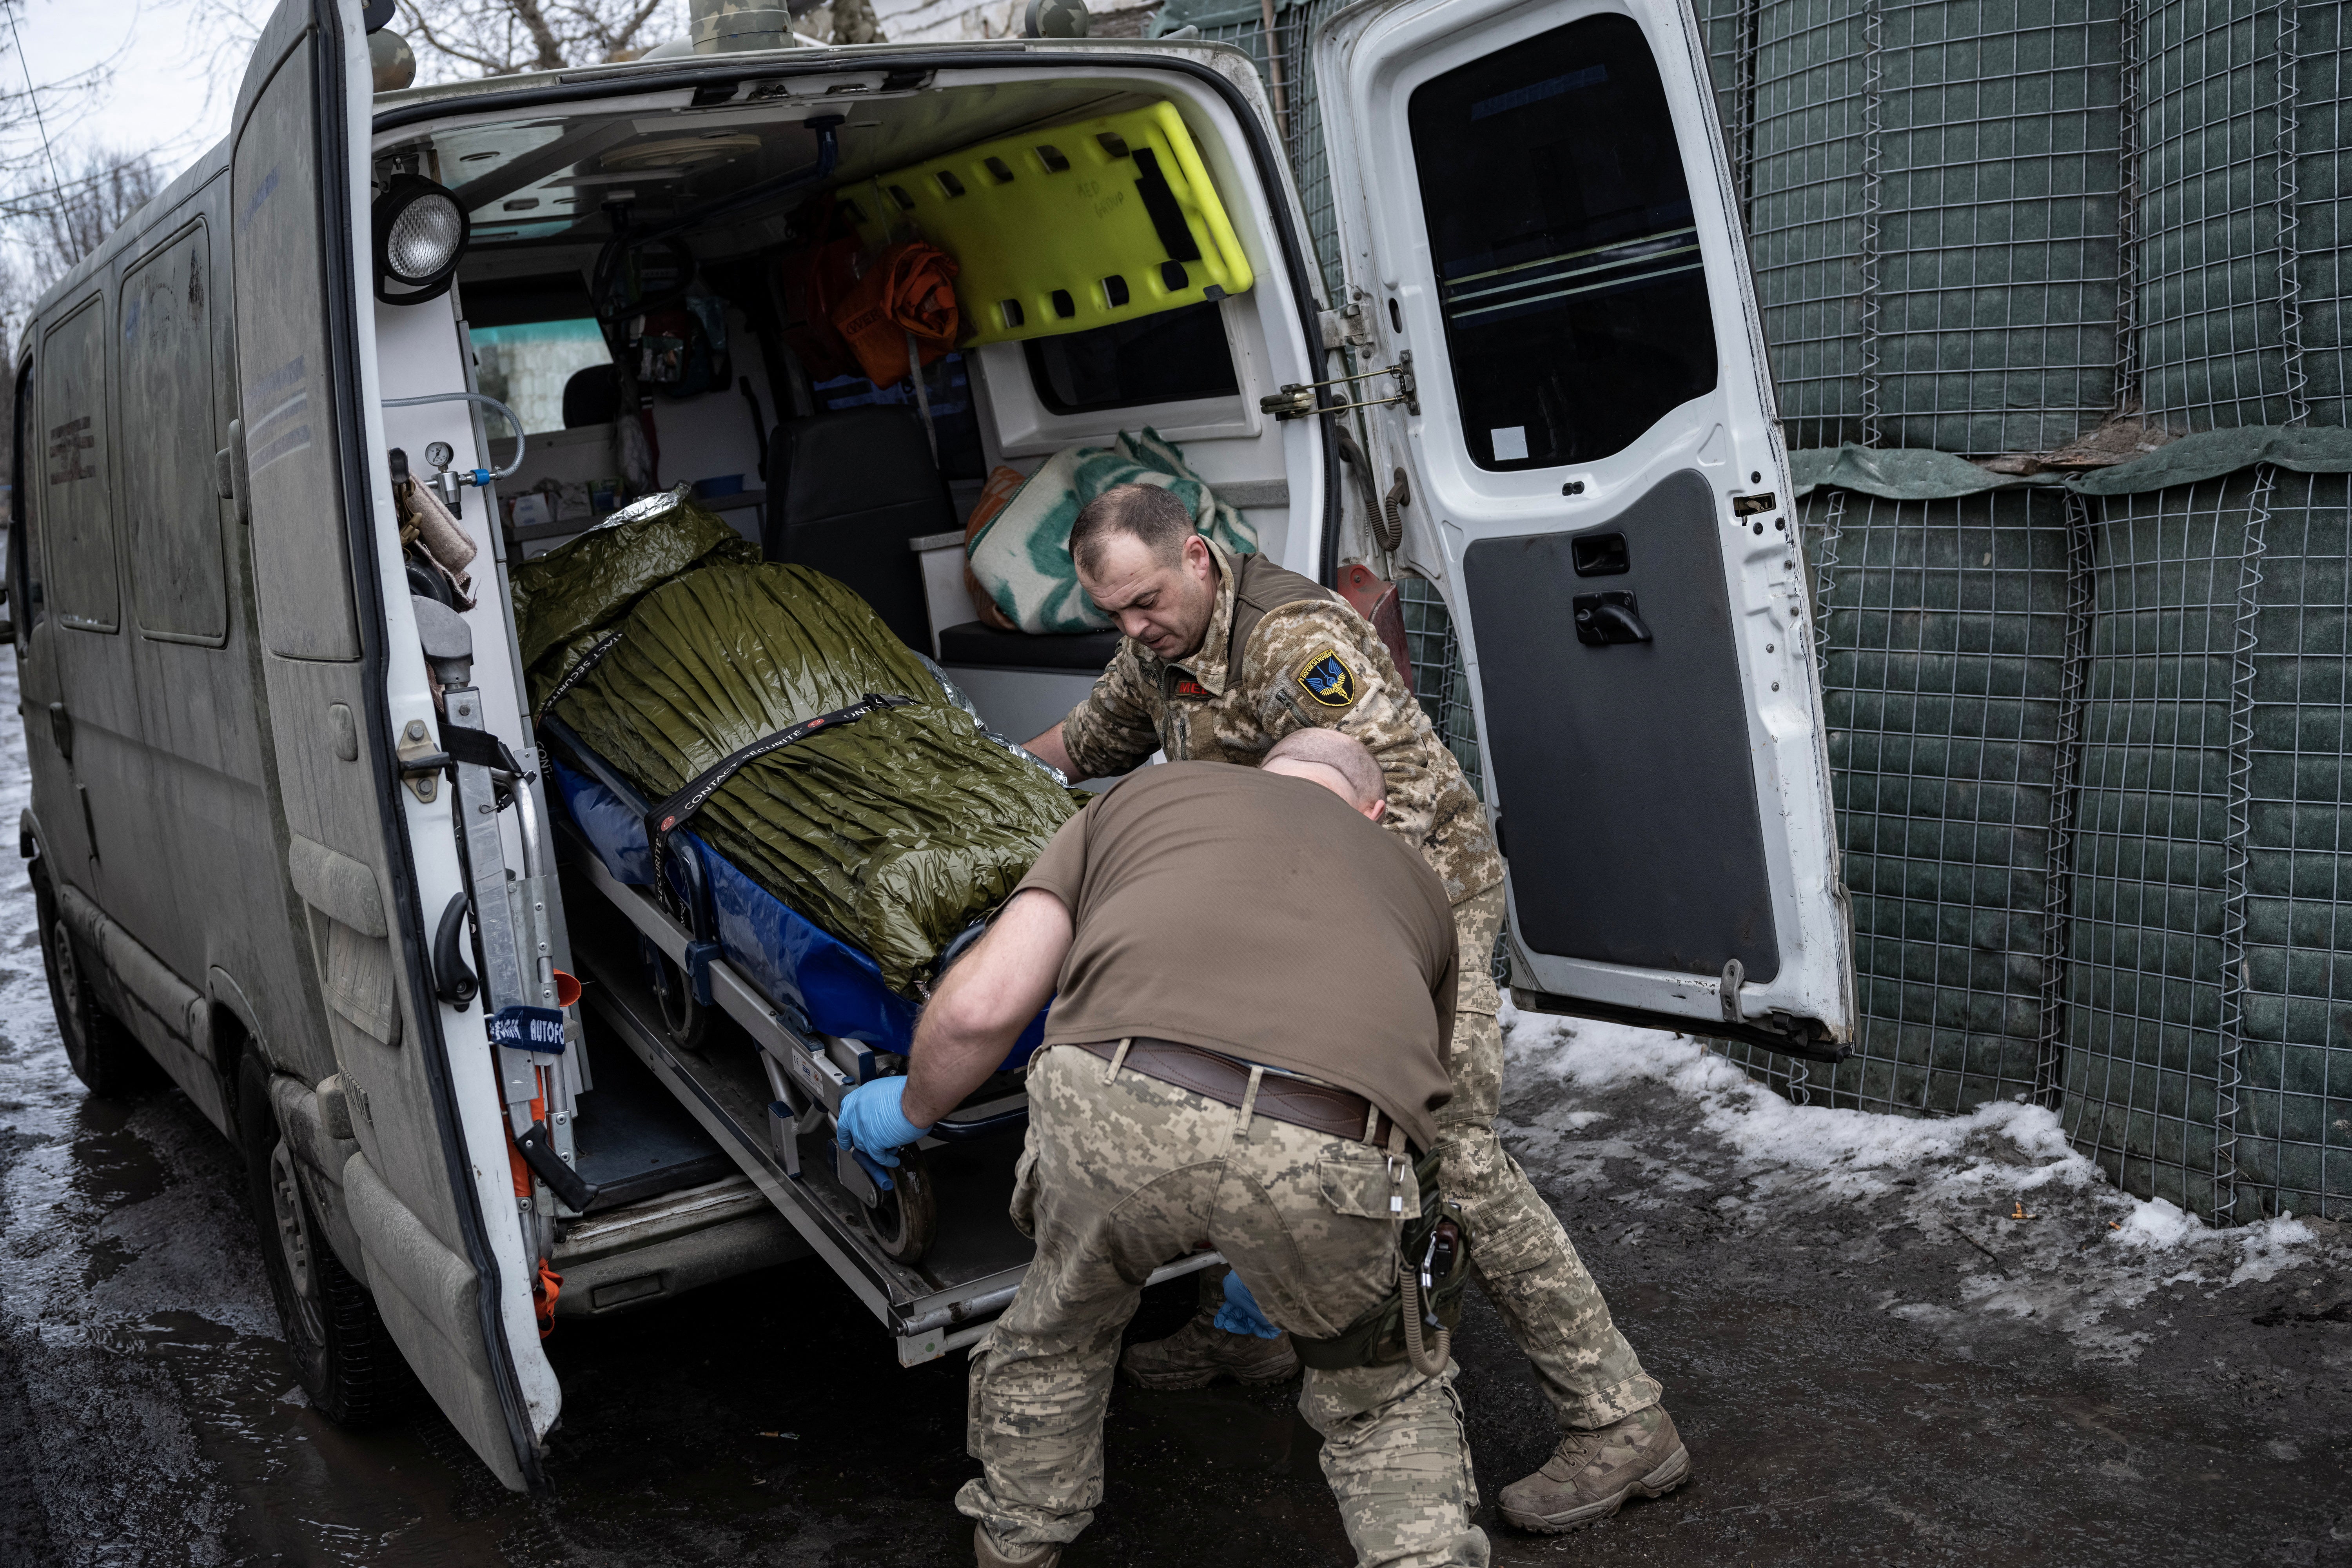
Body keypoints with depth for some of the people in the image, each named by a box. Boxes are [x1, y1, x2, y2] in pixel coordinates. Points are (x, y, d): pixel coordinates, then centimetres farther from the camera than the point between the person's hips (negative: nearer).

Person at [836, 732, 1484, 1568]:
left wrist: (909, 1108, 41)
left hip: (1117, 1101, 0)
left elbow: (979, 1006, 19)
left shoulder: (1142, 793, 31)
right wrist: (1273, 1269, 61)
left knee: (1053, 1341, 34)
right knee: (1390, 1406, 31)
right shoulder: (1415, 880, 37)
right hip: (1332, 1153, 1)